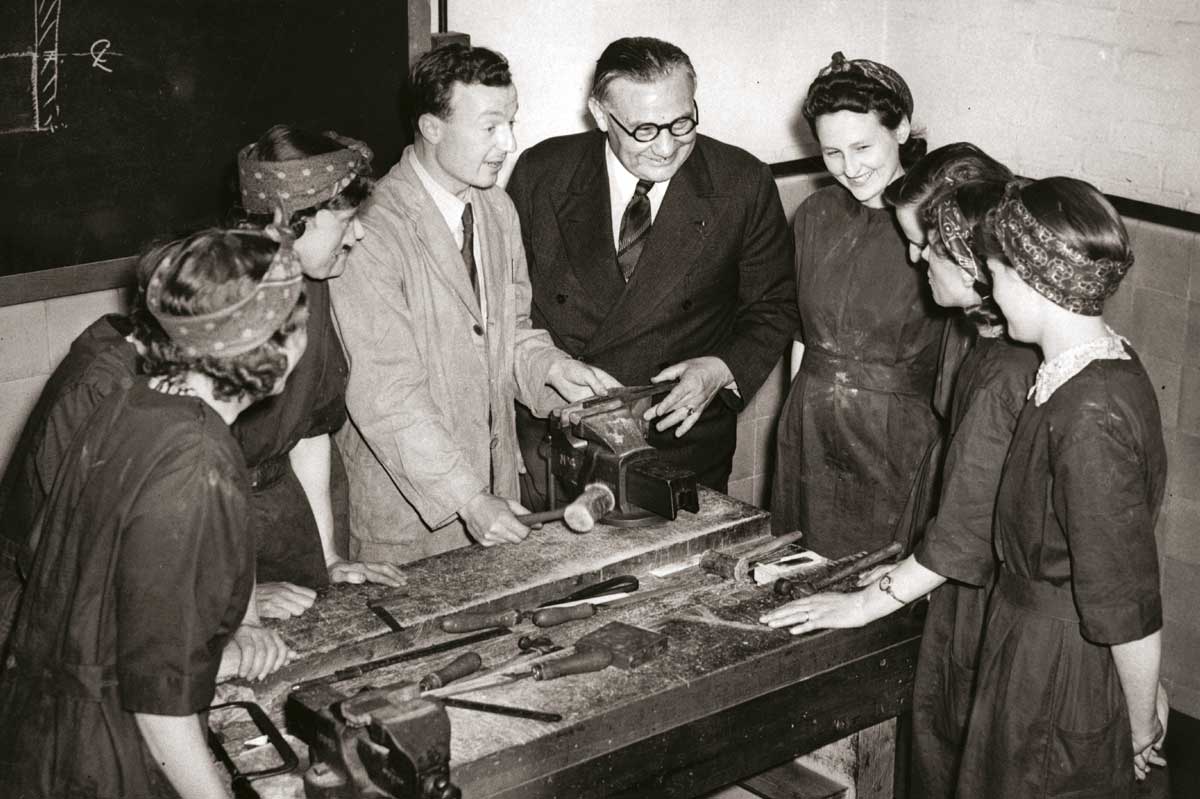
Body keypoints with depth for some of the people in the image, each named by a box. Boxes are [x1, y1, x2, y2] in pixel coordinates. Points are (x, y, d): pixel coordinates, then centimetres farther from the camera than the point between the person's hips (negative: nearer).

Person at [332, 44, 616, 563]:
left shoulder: (496, 208, 4)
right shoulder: (374, 231, -22)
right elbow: (384, 395, -24)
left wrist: (551, 367, -7)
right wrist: (466, 499, -25)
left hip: (494, 479, 7)